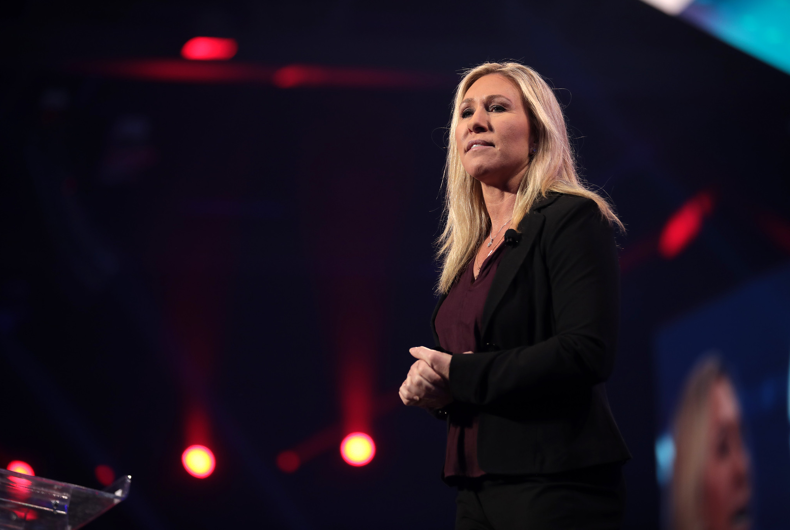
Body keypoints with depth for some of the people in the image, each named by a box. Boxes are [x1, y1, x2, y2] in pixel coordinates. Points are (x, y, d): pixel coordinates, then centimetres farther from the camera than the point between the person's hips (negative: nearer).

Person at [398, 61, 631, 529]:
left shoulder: (573, 219, -7)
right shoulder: (469, 250, 16)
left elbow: (588, 353, -20)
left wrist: (457, 375, -14)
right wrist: (428, 387, -2)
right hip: (478, 487, 7)